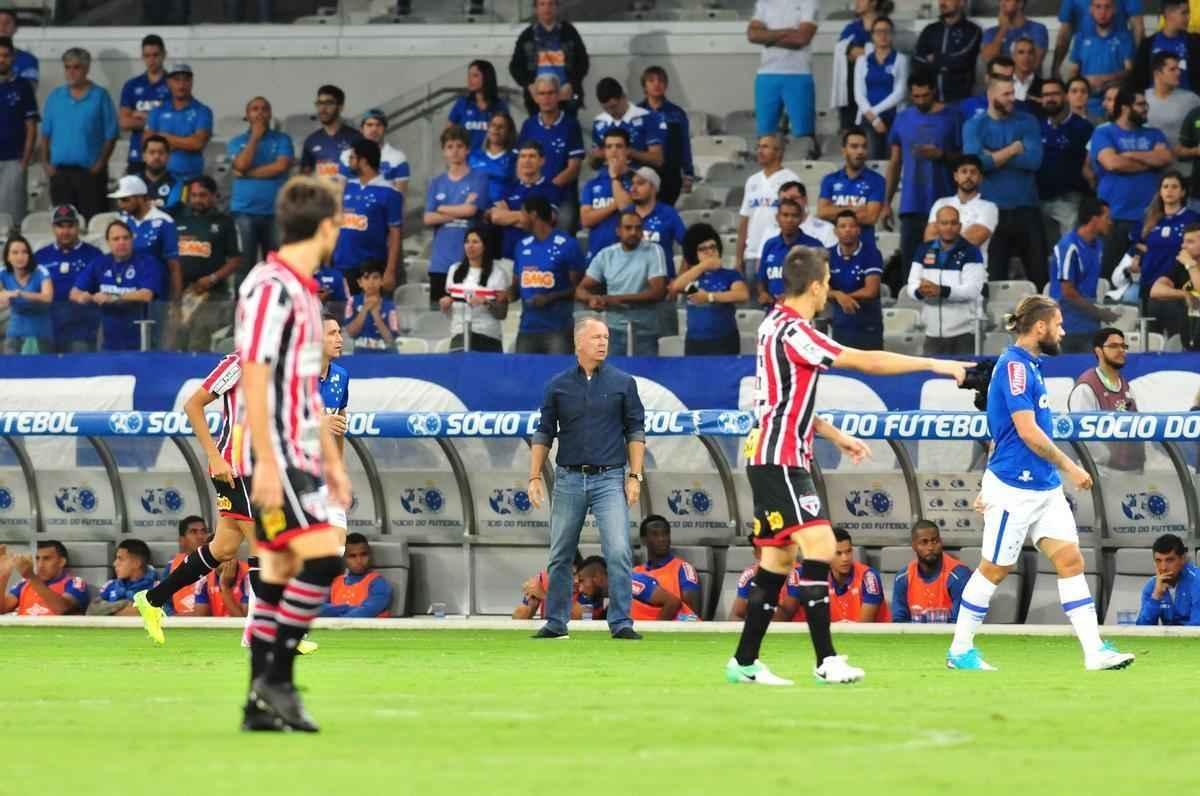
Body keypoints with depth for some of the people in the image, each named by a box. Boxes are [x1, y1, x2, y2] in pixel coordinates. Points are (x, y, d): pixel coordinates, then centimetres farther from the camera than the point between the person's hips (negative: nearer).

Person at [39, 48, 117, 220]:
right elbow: (44, 135, 12)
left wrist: (100, 164, -9)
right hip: (60, 172, 3)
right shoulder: (55, 97, 10)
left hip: (90, 172, -3)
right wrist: (46, 164, 2)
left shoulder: (100, 96, 0)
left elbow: (111, 135, -1)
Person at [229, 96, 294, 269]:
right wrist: (255, 137, -3)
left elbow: (282, 166, -10)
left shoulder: (282, 140, 6)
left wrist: (247, 173, -6)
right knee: (244, 264, -3)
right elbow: (242, 164, -9)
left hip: (275, 211, 0)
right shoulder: (237, 142, 9)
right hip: (244, 211, 0)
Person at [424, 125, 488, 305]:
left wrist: (441, 209, 2)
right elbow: (428, 219, 3)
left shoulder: (478, 179, 2)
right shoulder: (436, 183, 13)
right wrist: (459, 212, -6)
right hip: (440, 263, 4)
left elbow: (471, 209, -10)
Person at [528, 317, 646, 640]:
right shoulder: (559, 385, 7)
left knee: (618, 552, -13)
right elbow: (544, 433, 11)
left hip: (609, 479, -2)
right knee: (560, 556, 7)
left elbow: (635, 431, 6)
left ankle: (621, 623, -9)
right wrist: (534, 477, 4)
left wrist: (635, 475, -2)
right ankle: (556, 623, 17)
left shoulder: (622, 383, 5)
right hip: (569, 479, 2)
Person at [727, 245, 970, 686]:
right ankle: (826, 660, -21)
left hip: (774, 461, 10)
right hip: (780, 461, -10)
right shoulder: (793, 332, -17)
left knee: (778, 559, 11)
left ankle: (745, 662, 14)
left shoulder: (776, 325, 14)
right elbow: (867, 362, -18)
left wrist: (835, 436, 25)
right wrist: (935, 365, -11)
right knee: (819, 545, -16)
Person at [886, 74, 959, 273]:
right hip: (911, 205, 3)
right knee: (909, 257, 2)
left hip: (942, 204, -3)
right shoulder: (903, 119, 8)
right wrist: (887, 201, 9)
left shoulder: (950, 117, -1)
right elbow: (895, 162, 13)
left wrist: (941, 154, -17)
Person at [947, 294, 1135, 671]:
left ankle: (1095, 651, -6)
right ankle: (960, 651, 14)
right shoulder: (1014, 366, -15)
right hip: (1015, 488, -9)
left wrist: (990, 484, 24)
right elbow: (1027, 430, -21)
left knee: (1070, 559, -1)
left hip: (1045, 487, 9)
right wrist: (1069, 467, -16)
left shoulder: (1028, 365, 15)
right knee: (995, 568, 1)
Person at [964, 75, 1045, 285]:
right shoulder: (974, 126, 3)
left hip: (1026, 209, 1)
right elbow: (975, 161, -14)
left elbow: (1034, 159, -9)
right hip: (992, 210, -1)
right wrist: (1013, 150, -9)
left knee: (1039, 273, 1)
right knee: (995, 276, 3)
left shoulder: (1027, 122, 5)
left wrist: (994, 157, -9)